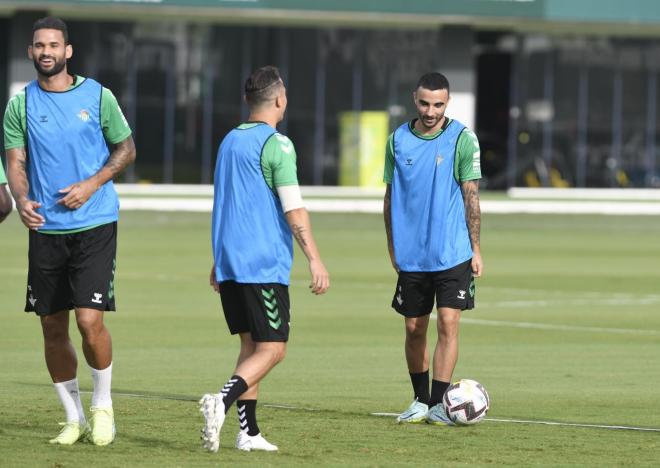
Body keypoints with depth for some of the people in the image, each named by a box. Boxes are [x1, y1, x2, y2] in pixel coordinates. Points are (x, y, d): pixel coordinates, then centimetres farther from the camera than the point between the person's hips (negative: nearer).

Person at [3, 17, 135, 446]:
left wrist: (92, 185, -8)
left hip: (95, 224, -3)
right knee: (53, 328, 5)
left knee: (90, 320, -13)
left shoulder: (97, 96, 0)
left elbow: (126, 148, 7)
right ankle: (74, 418, 18)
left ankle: (102, 405, 9)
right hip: (45, 229, 3)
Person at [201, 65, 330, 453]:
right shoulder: (277, 145, -10)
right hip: (264, 264, -8)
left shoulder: (230, 141, 15)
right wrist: (315, 260, -15)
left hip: (230, 261, 8)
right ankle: (223, 401, -27)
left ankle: (249, 432, 7)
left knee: (252, 346, 13)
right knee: (273, 349, -7)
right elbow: (293, 209, -16)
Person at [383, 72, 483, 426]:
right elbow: (390, 196, 11)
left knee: (448, 324, -10)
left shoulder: (462, 139, -5)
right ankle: (420, 401, 21)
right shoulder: (398, 140, 4)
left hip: (452, 254, -3)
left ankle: (438, 404, -7)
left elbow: (471, 197, -4)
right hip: (411, 255, 3)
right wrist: (392, 247, 8)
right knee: (414, 330, 8)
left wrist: (475, 249, -6)